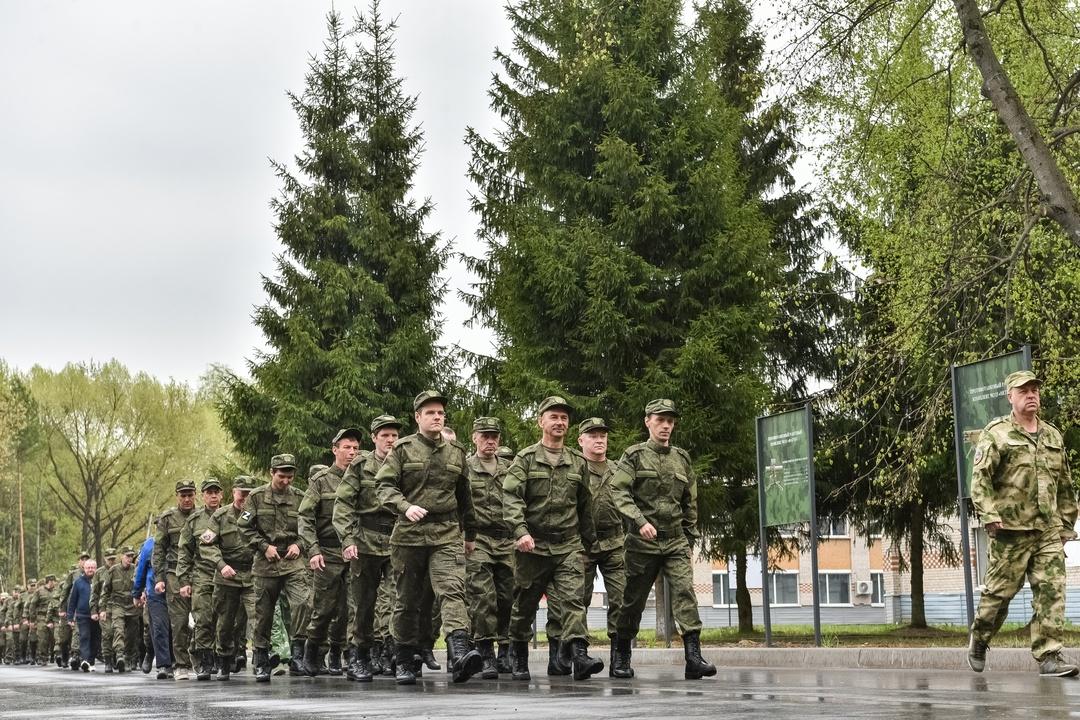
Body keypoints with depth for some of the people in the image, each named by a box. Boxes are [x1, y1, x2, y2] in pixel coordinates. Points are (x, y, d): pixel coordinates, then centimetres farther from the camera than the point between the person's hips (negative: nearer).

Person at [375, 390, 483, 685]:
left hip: (447, 533, 1)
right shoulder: (403, 449, 4)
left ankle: (460, 652, -35)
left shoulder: (456, 452, 14)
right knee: (408, 600, 8)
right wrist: (405, 507, -23)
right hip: (409, 533, -1)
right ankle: (405, 662, 19)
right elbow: (385, 485, -5)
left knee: (452, 590, -19)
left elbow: (464, 497, 23)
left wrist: (470, 534, 27)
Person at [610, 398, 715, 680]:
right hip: (642, 541, -3)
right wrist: (640, 521, -26)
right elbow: (618, 492, -12)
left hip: (676, 541, 3)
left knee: (685, 590, -15)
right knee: (633, 599, 5)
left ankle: (693, 657, -21)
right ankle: (621, 659, 21)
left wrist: (690, 539, 16)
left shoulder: (682, 459, 13)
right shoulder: (634, 455, 0)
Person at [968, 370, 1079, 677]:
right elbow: (980, 479, -8)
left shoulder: (1054, 436, 16)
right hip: (1011, 529, -4)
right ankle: (978, 642, 25)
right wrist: (991, 516, -17)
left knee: (1052, 592, -5)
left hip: (1049, 531, 5)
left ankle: (1049, 657, -6)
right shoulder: (996, 434, -2)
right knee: (999, 591, 3)